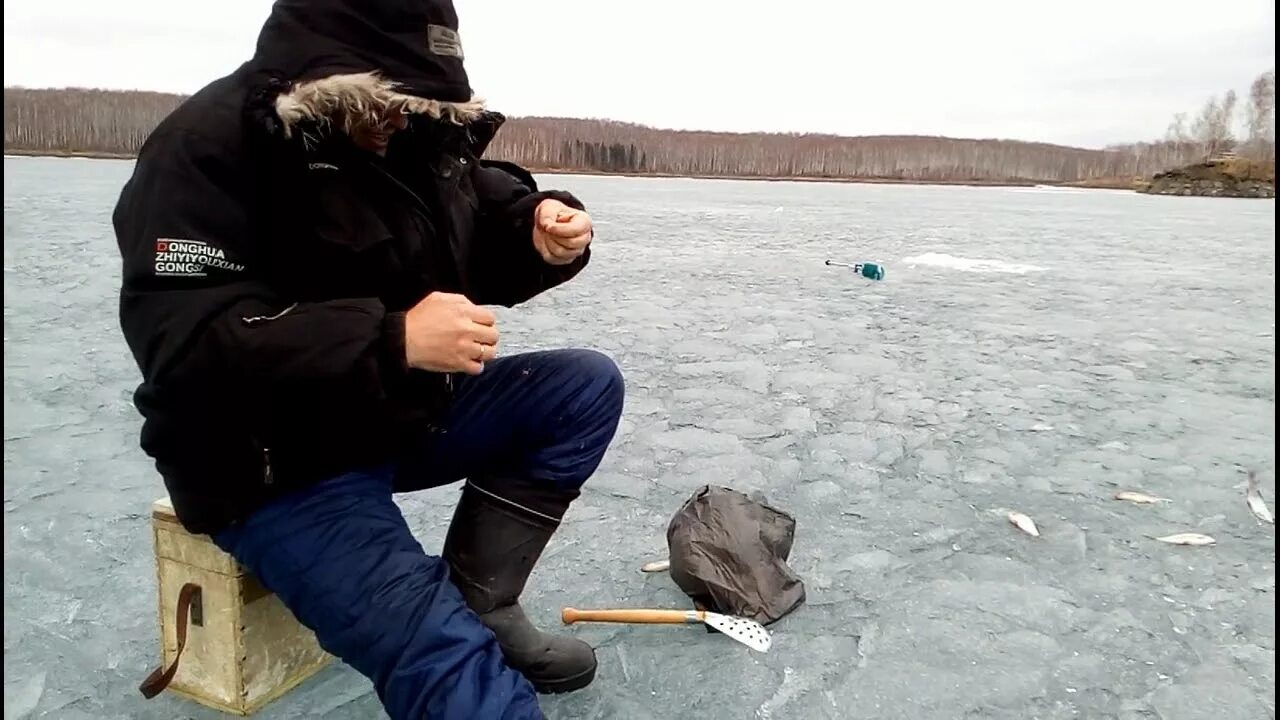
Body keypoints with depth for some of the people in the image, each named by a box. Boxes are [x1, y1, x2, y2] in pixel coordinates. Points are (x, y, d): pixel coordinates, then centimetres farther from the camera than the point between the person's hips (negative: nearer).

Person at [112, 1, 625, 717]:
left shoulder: (423, 130, 2)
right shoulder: (209, 146, -18)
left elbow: (489, 224, 14)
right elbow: (185, 343, -27)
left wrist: (542, 230, -11)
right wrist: (393, 341, -34)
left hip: (410, 413, 8)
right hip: (277, 462, -8)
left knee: (588, 385, -4)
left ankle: (480, 600, 0)